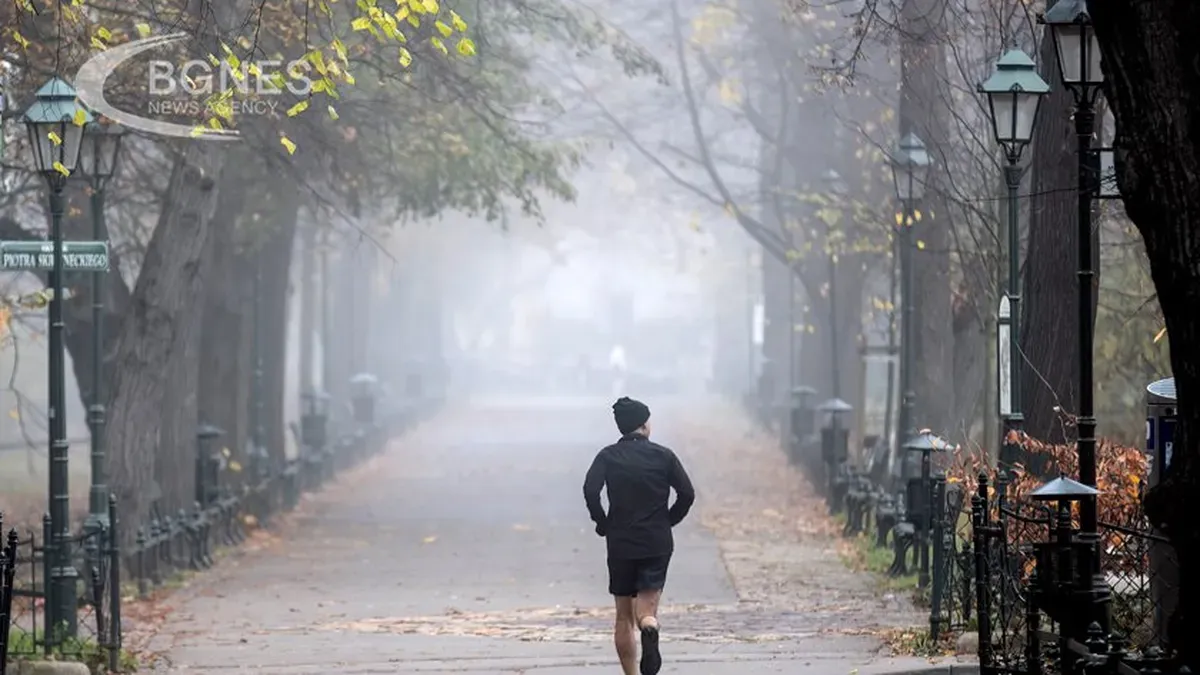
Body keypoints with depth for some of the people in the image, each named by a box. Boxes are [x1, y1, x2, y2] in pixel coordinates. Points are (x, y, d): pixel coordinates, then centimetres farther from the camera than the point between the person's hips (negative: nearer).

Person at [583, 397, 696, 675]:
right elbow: (687, 493, -4)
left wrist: (603, 524, 0)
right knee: (647, 606, -3)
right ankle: (650, 629, -38)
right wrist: (669, 520, 10)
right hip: (658, 542, -1)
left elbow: (590, 491, -14)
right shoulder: (663, 455, 1)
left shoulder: (608, 456, 0)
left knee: (624, 616, 12)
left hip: (620, 544, 1)